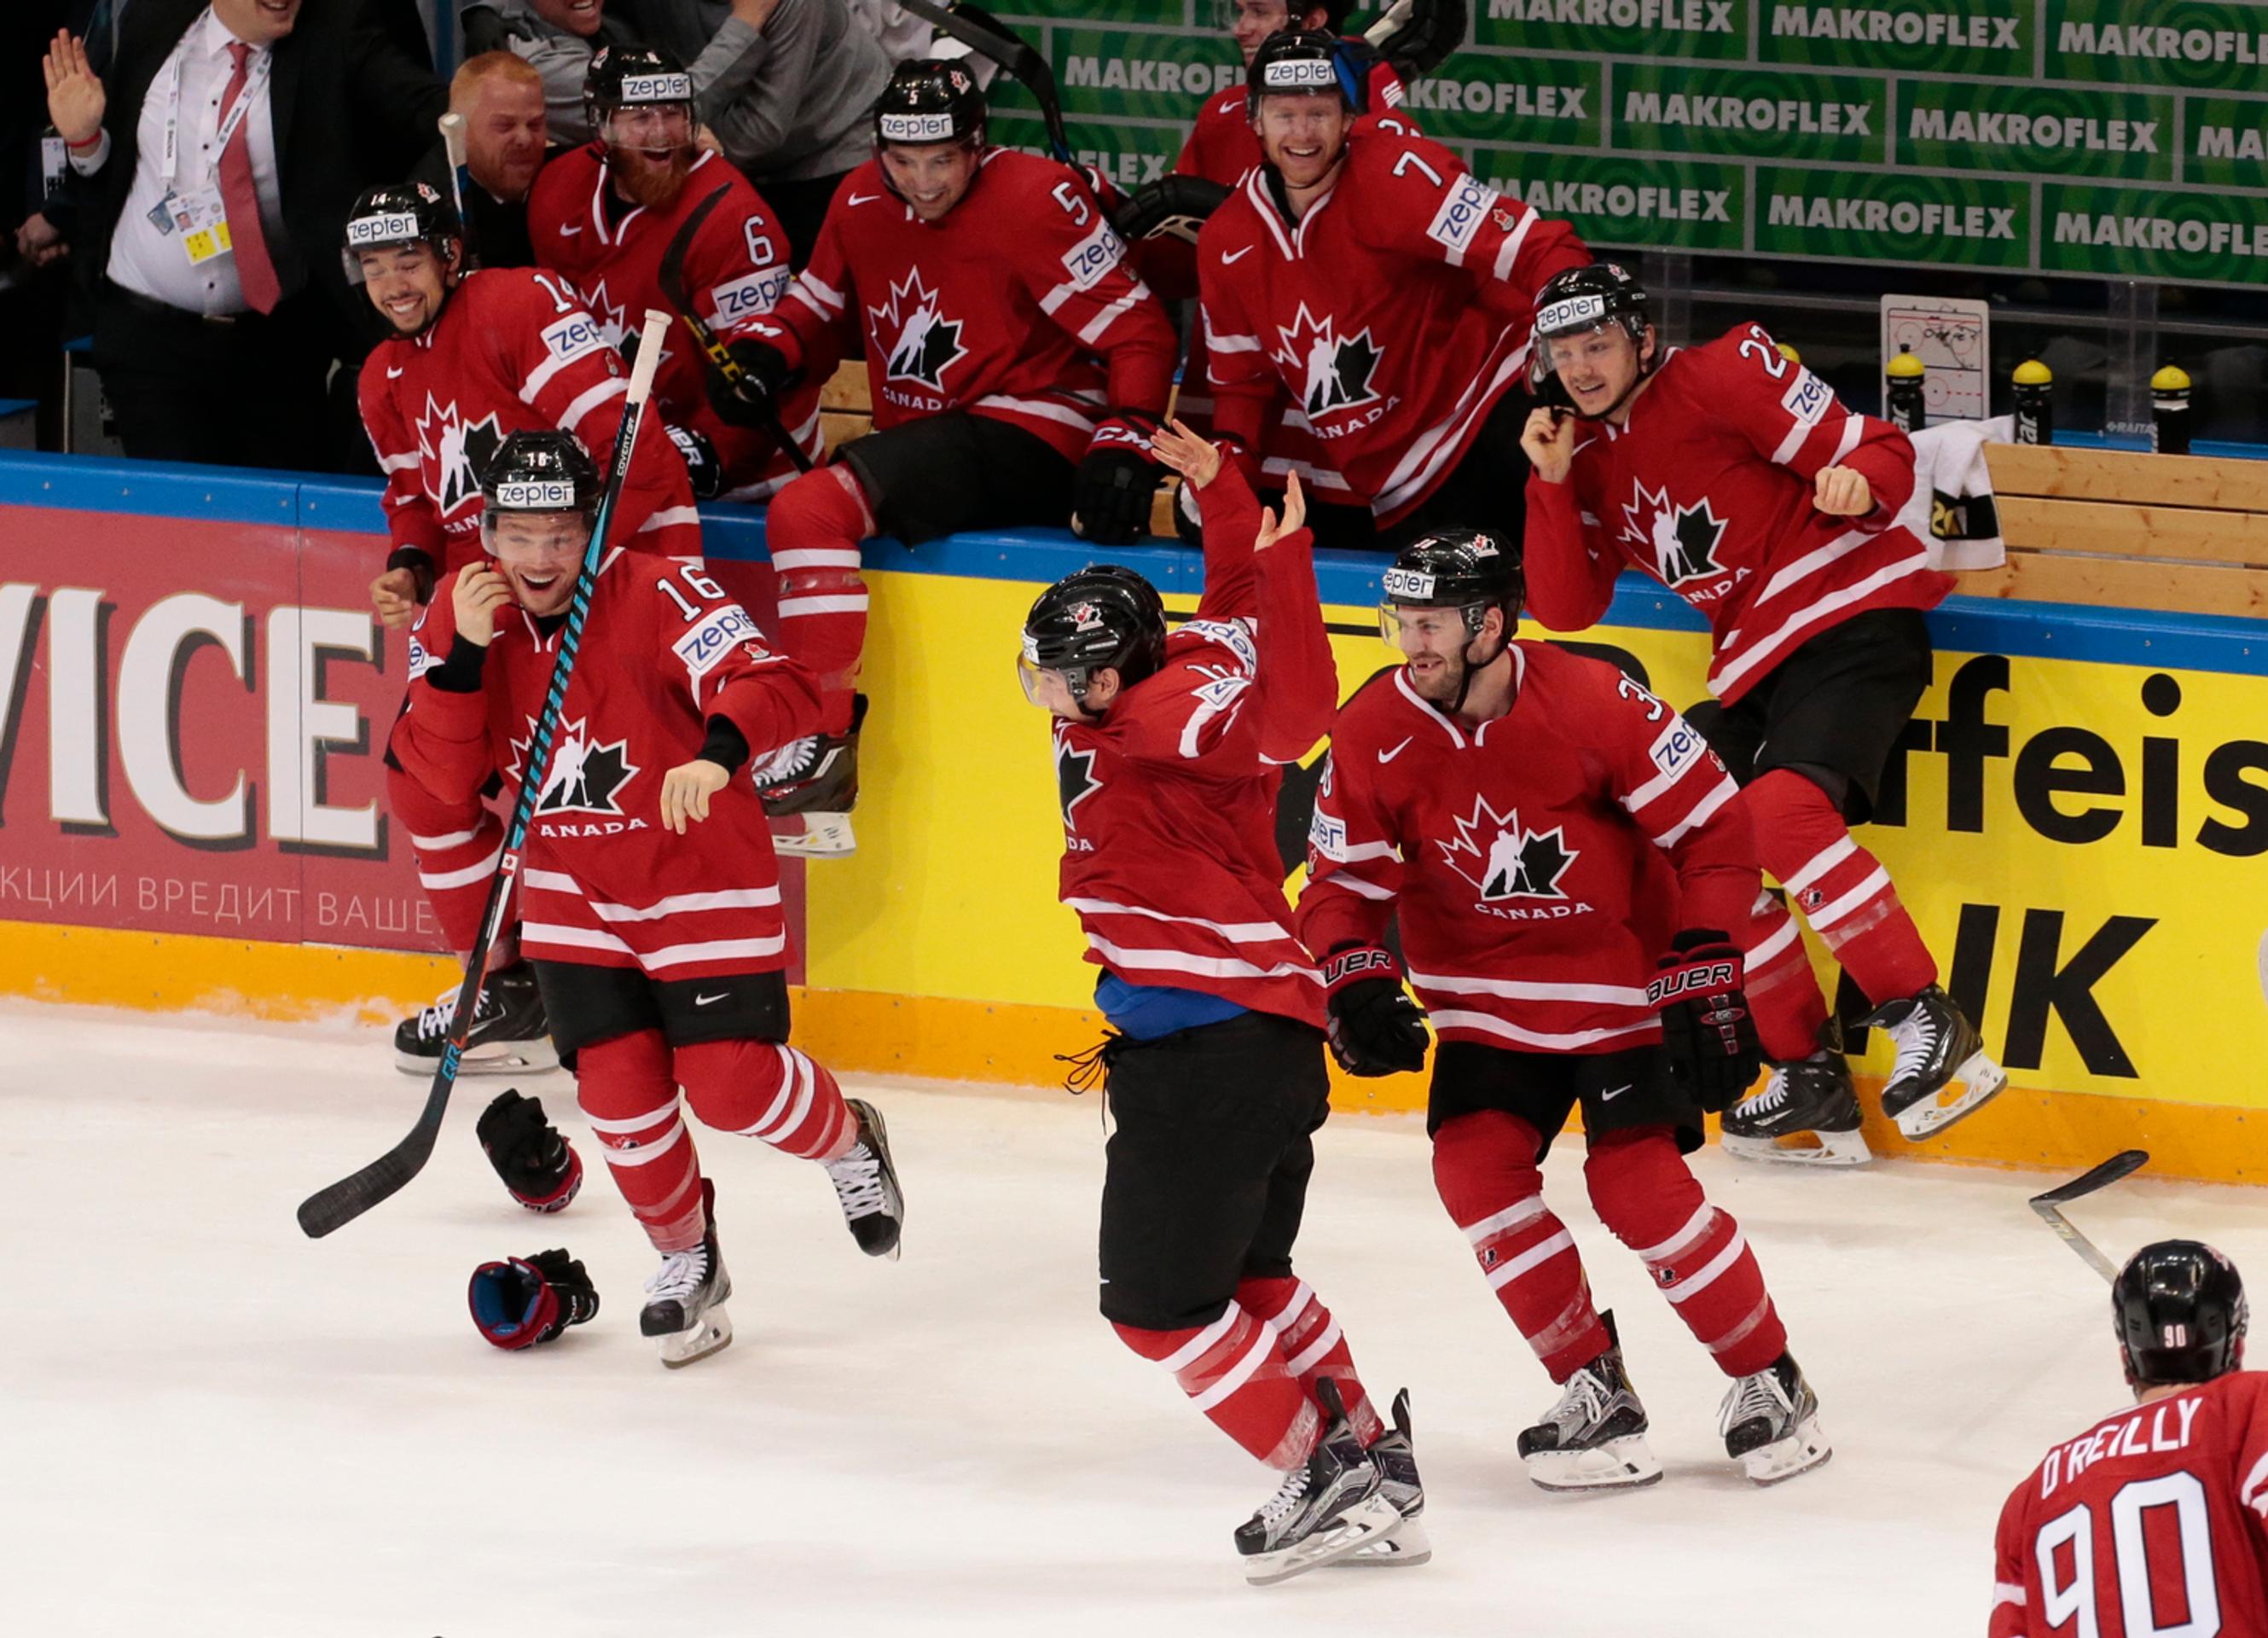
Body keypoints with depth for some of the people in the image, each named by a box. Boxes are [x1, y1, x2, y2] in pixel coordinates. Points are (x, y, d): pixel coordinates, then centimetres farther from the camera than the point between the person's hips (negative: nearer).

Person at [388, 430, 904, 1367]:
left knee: (730, 1084, -9)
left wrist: (718, 754, -53)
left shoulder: (659, 598, -22)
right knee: (618, 1084, -4)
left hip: (701, 876, -4)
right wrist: (465, 656, -25)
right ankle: (686, 1257, 20)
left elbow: (778, 688, -33)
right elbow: (440, 784, -11)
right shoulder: (458, 615, -7)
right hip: (573, 890, 4)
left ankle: (850, 1144, 24)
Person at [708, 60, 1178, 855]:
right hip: (921, 438, 9)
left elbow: (1138, 332, -11)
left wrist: (1125, 440, -22)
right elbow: (824, 305, 20)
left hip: (1028, 445, -9)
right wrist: (766, 349, -1)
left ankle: (825, 749, -25)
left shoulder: (1035, 200, -13)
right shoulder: (861, 202, 7)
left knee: (812, 511, -26)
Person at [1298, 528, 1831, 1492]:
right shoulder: (1374, 734, -10)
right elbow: (1344, 881, -1)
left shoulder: (1593, 705, -23)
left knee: (1638, 1188, -15)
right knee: (1476, 1164, -13)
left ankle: (1769, 1379, 6)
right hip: (1488, 995, 5)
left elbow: (1712, 826, -15)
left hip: (1625, 980, -5)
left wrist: (1706, 979, -17)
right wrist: (1357, 986, -19)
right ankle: (1596, 1393, 2)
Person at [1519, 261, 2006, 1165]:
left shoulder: (1720, 376, -7)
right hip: (1753, 663, 9)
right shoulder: (1587, 457, 14)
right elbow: (1564, 608, 8)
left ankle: (1927, 1020, -27)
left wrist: (1858, 477, -33)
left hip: (1853, 609, -9)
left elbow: (1876, 449, -10)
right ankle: (1813, 1082, 10)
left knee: (1780, 810, -29)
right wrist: (1551, 481, -2)